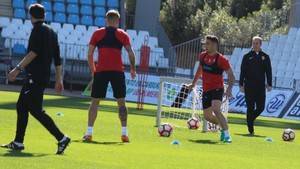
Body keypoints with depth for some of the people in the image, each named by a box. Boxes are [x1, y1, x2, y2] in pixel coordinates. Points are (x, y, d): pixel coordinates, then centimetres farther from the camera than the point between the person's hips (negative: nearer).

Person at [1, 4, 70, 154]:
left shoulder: (38, 30, -8)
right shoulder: (51, 32, 18)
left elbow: (33, 53, -20)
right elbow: (57, 58, 17)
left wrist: (18, 69, -23)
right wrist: (59, 79, 19)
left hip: (35, 77, -9)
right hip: (44, 76, 9)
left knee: (35, 109, -11)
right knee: (21, 106, 14)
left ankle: (61, 138, -16)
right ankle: (18, 142, 14)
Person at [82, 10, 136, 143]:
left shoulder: (97, 34, 8)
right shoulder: (122, 35, 7)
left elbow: (90, 54, 5)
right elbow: (131, 53, 0)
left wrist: (93, 70, 15)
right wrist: (133, 69, 12)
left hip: (100, 71, 0)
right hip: (117, 71, 0)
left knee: (95, 101, 6)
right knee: (121, 102, 9)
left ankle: (89, 133, 0)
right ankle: (124, 133, 4)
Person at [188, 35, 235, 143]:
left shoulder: (221, 59, -14)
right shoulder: (202, 56, 6)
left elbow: (231, 75, -12)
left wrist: (229, 89, -25)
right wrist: (194, 83, 31)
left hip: (217, 89, -7)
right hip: (206, 90, 7)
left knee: (216, 110, -29)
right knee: (207, 116, 9)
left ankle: (226, 134, -25)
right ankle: (223, 127, 35)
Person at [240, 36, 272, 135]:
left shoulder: (265, 57, 8)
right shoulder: (247, 57, 3)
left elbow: (268, 71, 9)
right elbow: (243, 71, 2)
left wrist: (269, 84, 2)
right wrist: (241, 84, -4)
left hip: (261, 86, 2)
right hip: (249, 86, -2)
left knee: (260, 107, -2)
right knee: (250, 108, -3)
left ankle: (250, 119, 25)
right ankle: (251, 130, 3)